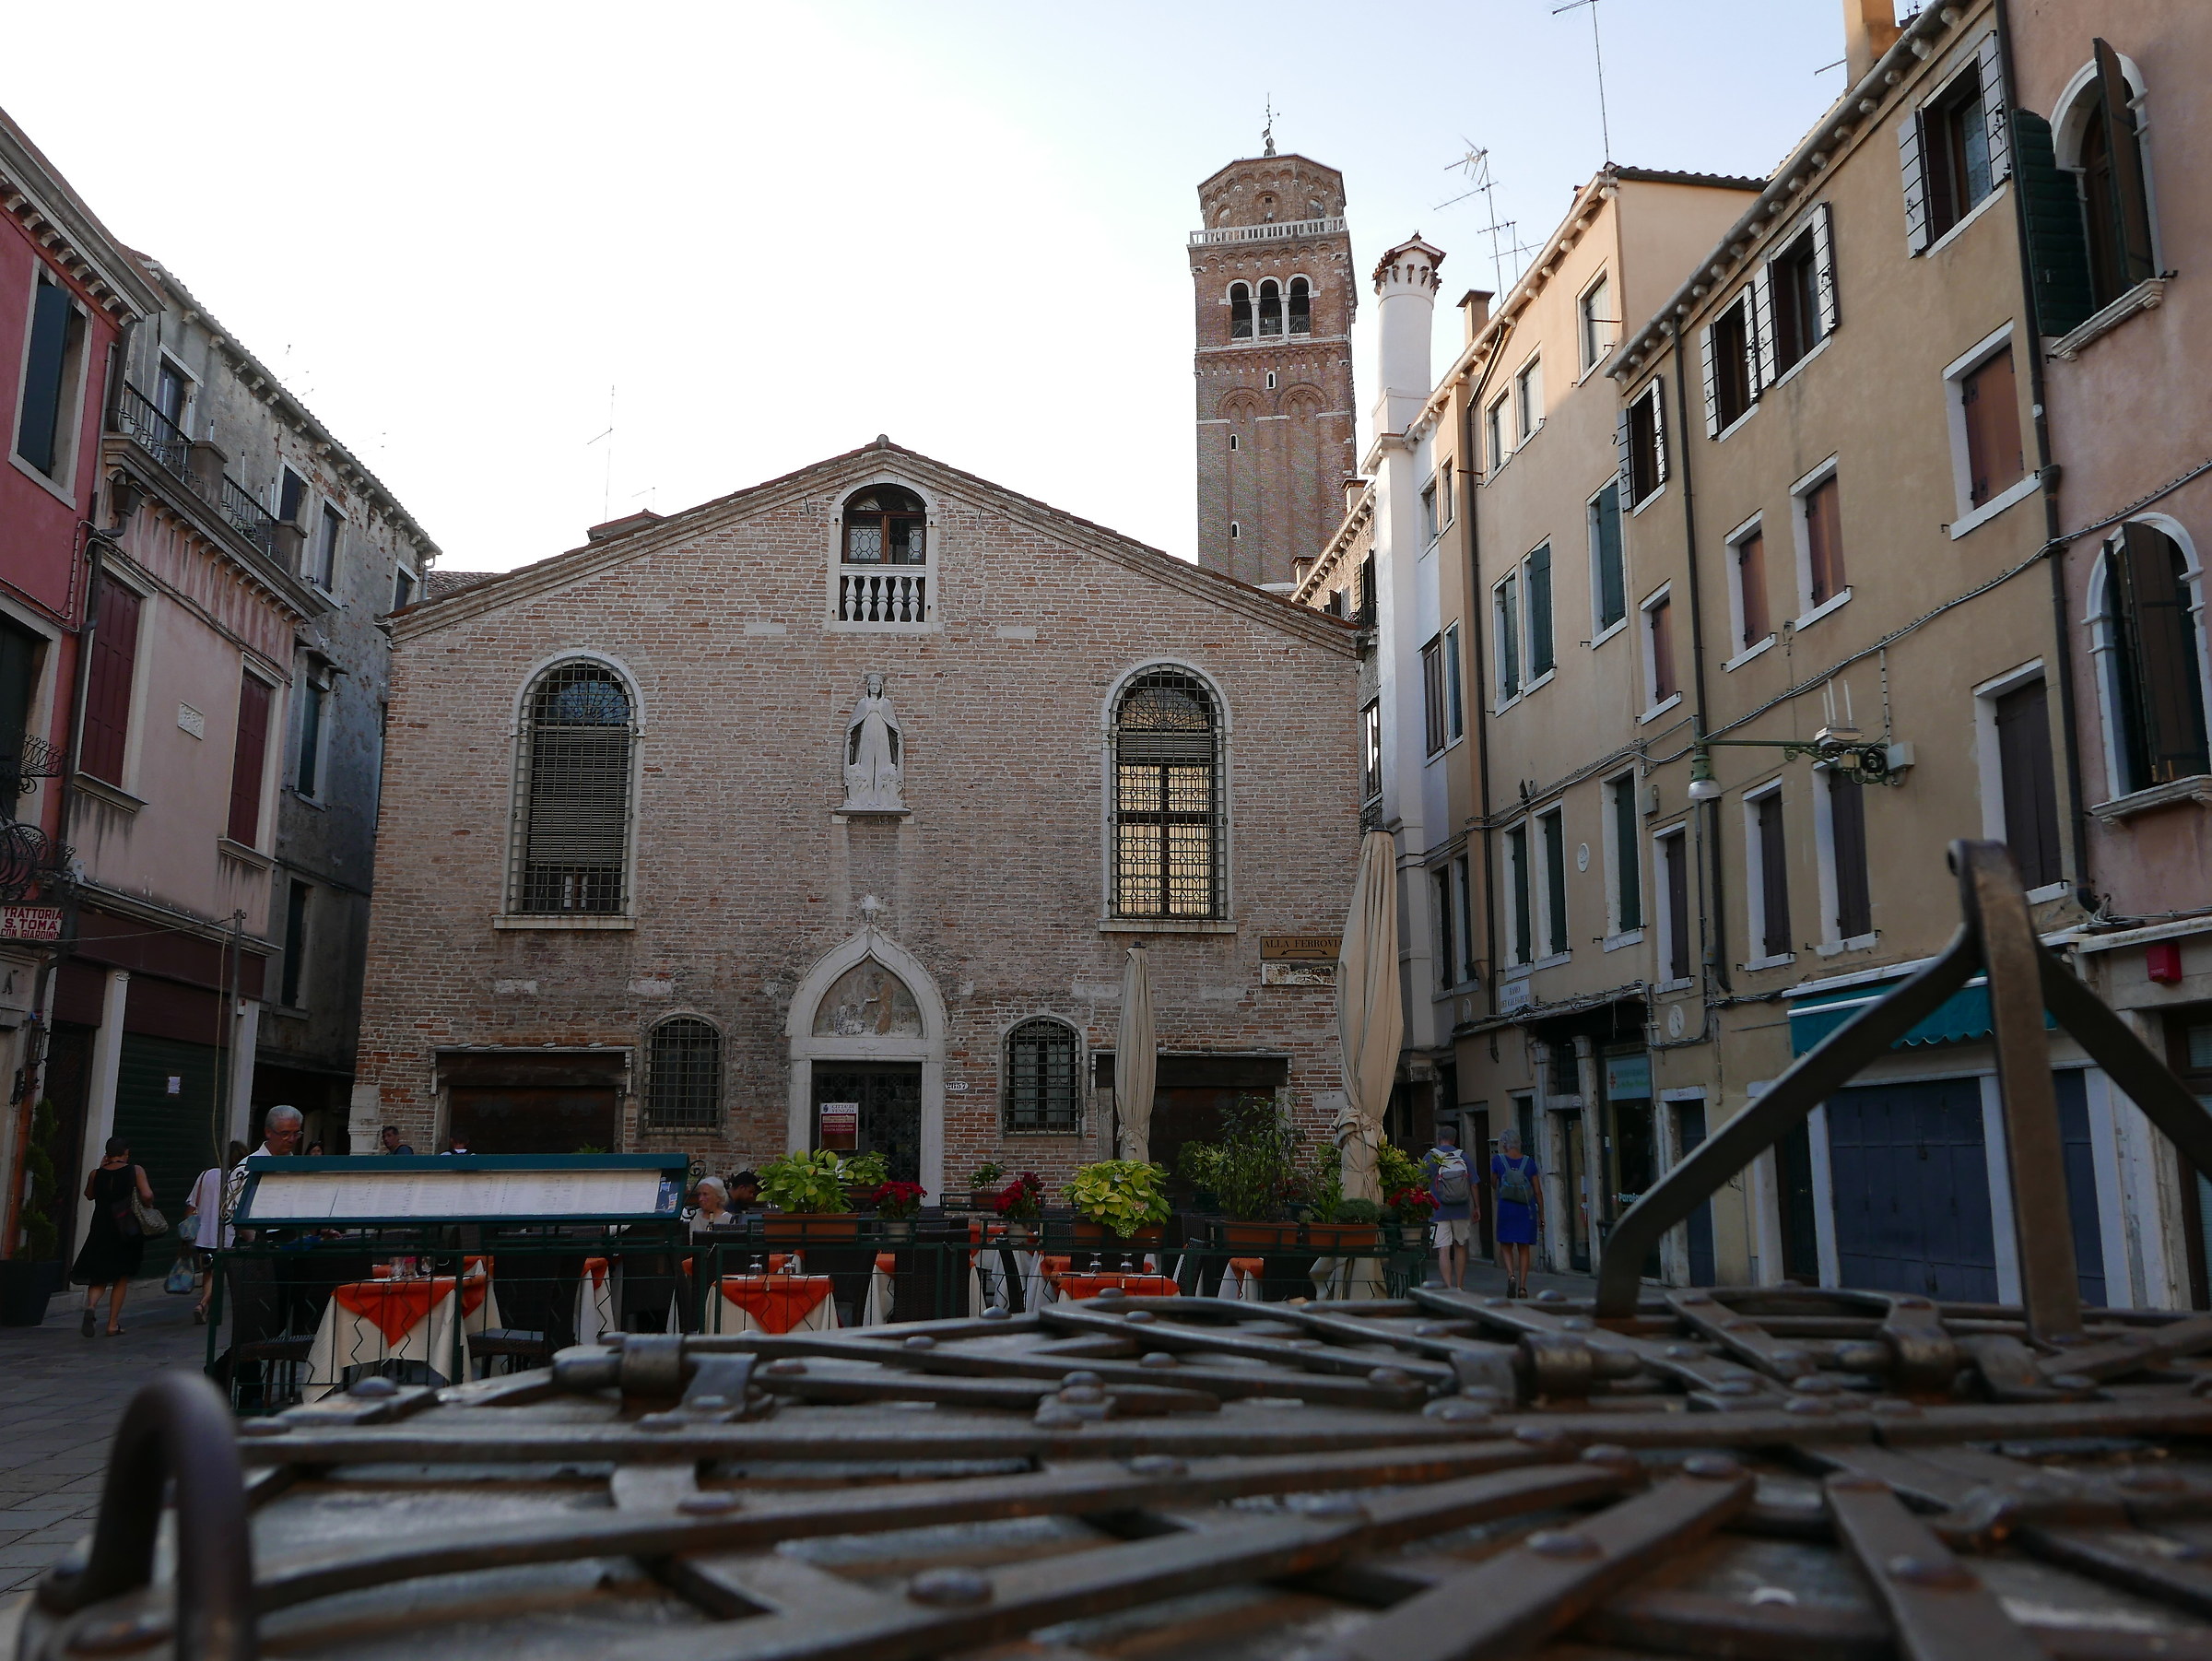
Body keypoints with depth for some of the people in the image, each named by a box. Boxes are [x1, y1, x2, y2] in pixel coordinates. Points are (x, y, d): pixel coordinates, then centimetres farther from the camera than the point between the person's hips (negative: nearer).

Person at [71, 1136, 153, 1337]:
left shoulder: (96, 1174, 0)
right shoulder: (135, 1171, -8)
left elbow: (89, 1195, 19)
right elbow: (147, 1195, -18)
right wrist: (146, 1207, 3)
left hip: (100, 1229, 2)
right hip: (127, 1230, -2)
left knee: (98, 1276, 12)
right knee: (121, 1278, 11)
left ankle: (91, 1305, -19)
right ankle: (113, 1324, 11)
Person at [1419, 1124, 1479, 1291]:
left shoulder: (1429, 1157, -3)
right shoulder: (1462, 1157, 3)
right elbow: (1473, 1184, 4)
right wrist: (1475, 1208, 13)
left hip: (1439, 1211, -3)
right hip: (1462, 1211, 3)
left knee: (1443, 1250, -4)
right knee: (1460, 1247, 17)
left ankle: (1449, 1288, -15)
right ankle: (1459, 1287, 22)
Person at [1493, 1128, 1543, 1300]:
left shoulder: (1498, 1160, -4)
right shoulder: (1529, 1162, 1)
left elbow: (1493, 1182, 11)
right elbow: (1538, 1191, 2)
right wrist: (1541, 1215, 9)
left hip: (1506, 1208, -2)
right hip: (1527, 1209, 2)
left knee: (1506, 1246, 10)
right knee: (1524, 1248, 9)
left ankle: (1511, 1275, -15)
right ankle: (1522, 1287, 4)